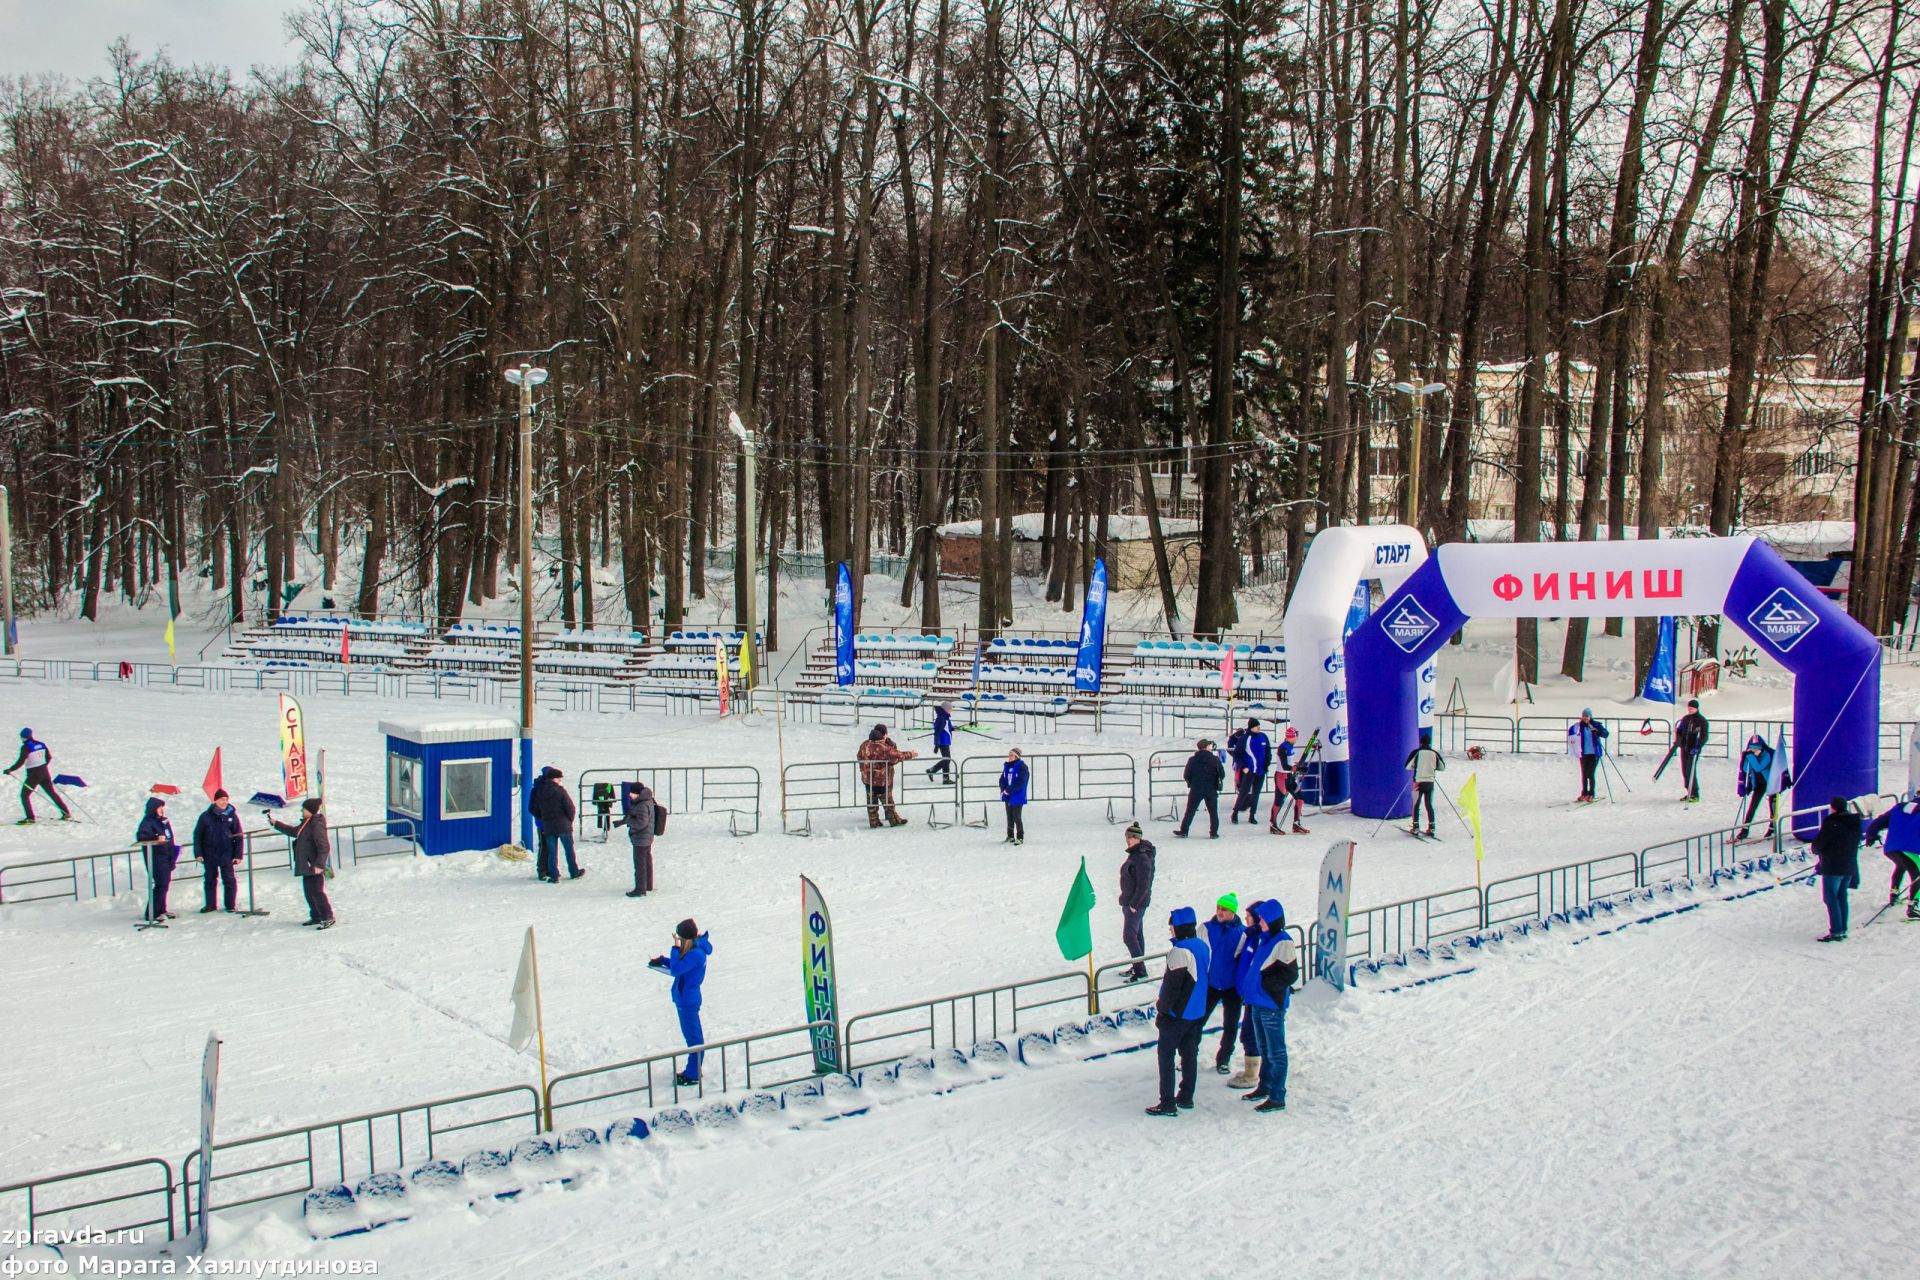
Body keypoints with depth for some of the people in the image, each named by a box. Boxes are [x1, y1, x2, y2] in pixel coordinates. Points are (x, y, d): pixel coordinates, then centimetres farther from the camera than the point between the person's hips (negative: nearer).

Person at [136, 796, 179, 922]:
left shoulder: (164, 821, 15)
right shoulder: (147, 822, -11)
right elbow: (140, 836, -28)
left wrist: (173, 852, 23)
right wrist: (156, 838, -42)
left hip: (166, 858, 8)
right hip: (156, 858, -8)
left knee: (165, 883, 12)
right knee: (161, 884, -12)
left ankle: (161, 910, 22)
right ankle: (152, 913, -9)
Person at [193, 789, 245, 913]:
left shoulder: (232, 816, 0)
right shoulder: (206, 816, -1)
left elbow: (239, 836, 2)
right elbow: (197, 835, 3)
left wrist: (238, 855, -2)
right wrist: (198, 853, -3)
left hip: (226, 853, -1)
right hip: (209, 854, 1)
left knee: (229, 879, -1)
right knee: (209, 879, 10)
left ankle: (230, 905, 8)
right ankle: (210, 904, 21)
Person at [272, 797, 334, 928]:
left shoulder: (317, 825, -18)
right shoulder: (307, 824, 13)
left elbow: (324, 847, -23)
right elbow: (293, 831, 31)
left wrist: (319, 865, -25)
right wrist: (276, 824, 31)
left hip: (314, 867, -10)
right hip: (307, 866, 10)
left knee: (317, 892, -8)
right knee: (309, 892, 15)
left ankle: (327, 917, -3)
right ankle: (316, 917, 24)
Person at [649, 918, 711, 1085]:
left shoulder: (696, 954, -27)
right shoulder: (693, 949, 4)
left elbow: (676, 970, -28)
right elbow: (680, 965, 18)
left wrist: (675, 948, -21)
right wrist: (662, 960, 5)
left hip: (688, 1000, -10)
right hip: (684, 998, 10)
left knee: (694, 1037, 2)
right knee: (691, 1035, 20)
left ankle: (693, 1075, 12)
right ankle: (693, 1070, 33)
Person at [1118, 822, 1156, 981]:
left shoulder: (1142, 858, -22)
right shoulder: (1135, 853, 8)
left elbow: (1143, 885, -23)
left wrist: (1134, 904, -21)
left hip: (1137, 902, -10)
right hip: (1131, 901, 10)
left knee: (1129, 936, -8)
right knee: (1136, 933, 17)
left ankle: (1140, 971, -3)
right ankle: (1138, 967, 27)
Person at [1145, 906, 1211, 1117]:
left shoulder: (1180, 951, -21)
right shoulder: (1203, 947, 6)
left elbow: (1172, 985, -20)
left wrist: (1161, 1010, -12)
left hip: (1177, 1013, -8)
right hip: (1198, 1012, 8)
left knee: (1165, 1054, -1)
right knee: (1189, 1053, 15)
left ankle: (1167, 1103, -2)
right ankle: (1186, 1098, 22)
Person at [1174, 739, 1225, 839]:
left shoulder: (1192, 760, -4)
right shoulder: (1215, 760, -6)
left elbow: (1186, 776, -1)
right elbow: (1222, 774, -4)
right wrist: (1217, 782, 16)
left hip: (1196, 790, 1)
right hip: (1211, 789, -1)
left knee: (1190, 811, 7)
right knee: (1213, 812, 9)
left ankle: (1183, 831, 9)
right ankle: (1213, 833, 8)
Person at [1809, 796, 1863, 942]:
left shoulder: (1831, 824, -18)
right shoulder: (1855, 823, 6)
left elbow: (1817, 844, -15)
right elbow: (1856, 844, 16)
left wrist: (1814, 849, 8)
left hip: (1832, 868, -7)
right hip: (1850, 867, 7)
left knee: (1831, 898, -2)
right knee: (1842, 897, 15)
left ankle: (1836, 932, -6)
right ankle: (1843, 930, 17)